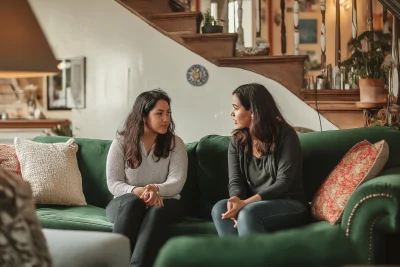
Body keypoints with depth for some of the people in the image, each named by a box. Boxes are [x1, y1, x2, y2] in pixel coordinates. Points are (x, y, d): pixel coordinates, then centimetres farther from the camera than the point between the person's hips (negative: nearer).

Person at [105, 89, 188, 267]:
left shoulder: (175, 143, 2)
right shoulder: (121, 142, 1)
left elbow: (177, 182, -8)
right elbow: (113, 184, -4)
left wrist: (156, 189, -30)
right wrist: (137, 191, -24)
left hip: (164, 202, 0)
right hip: (125, 203, 0)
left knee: (157, 210, -36)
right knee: (133, 202, -36)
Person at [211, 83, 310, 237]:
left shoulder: (285, 134, -9)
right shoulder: (237, 140, 7)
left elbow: (284, 182, -17)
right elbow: (235, 181, -1)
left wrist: (245, 203, -29)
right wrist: (236, 201, -27)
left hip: (290, 205, -5)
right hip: (254, 205, 5)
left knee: (248, 213, -35)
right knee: (219, 209, -26)